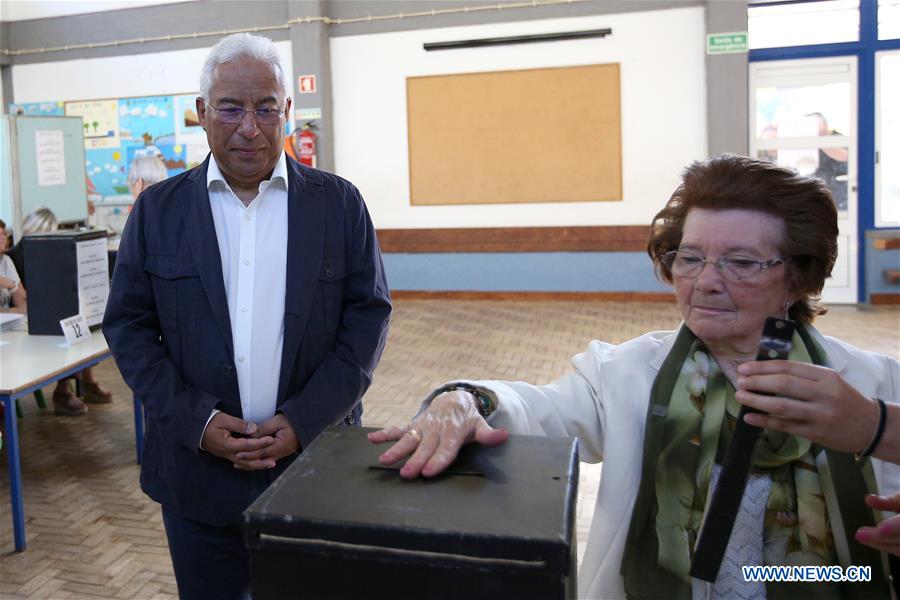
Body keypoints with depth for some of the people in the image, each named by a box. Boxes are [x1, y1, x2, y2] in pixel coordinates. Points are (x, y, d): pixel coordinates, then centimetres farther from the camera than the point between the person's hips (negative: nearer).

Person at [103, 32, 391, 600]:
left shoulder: (339, 202, -1)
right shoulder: (157, 210, 2)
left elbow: (369, 314, -2)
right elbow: (128, 325, 3)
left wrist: (305, 421, -11)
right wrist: (195, 420, -10)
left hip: (318, 460, 0)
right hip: (199, 469, 1)